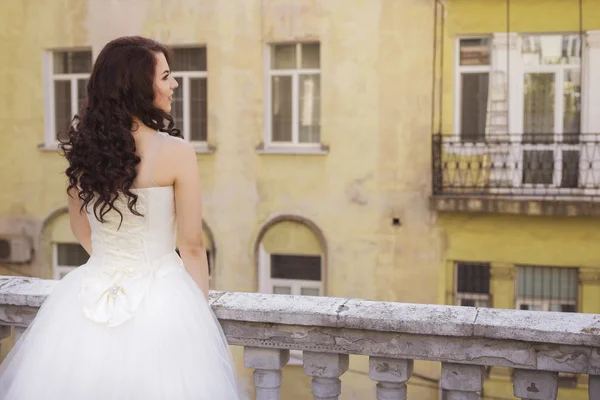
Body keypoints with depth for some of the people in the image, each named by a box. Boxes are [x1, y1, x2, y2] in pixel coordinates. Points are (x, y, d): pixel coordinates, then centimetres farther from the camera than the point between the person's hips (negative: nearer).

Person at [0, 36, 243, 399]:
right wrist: (203, 313, 3)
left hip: (91, 300, 5)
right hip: (162, 300, -5)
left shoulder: (83, 147, 0)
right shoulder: (176, 152, -16)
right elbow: (192, 246, -10)